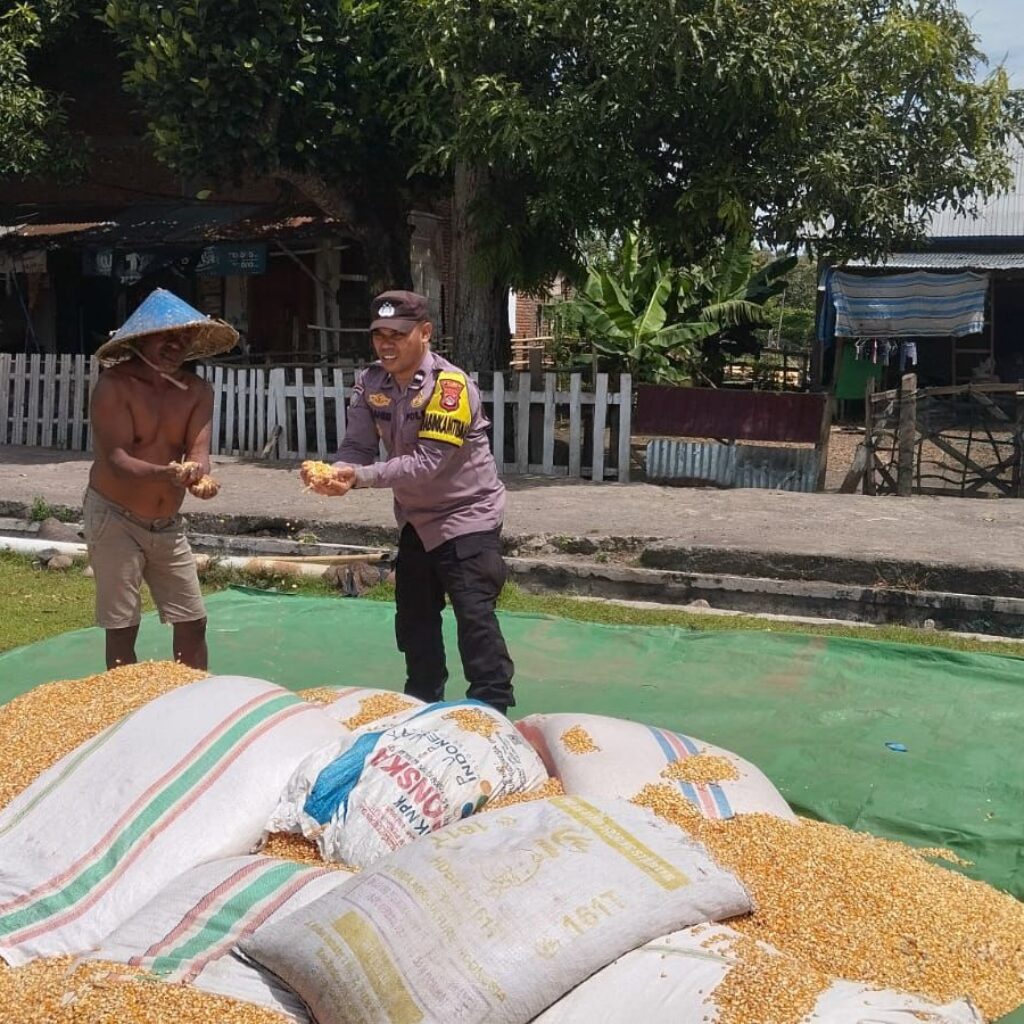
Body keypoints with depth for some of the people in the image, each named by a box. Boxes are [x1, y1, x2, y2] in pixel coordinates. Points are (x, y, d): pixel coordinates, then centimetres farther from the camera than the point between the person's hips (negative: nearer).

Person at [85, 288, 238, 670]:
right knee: (122, 627, -1)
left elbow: (199, 449, -13)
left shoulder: (198, 391, -1)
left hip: (167, 524, 5)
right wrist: (164, 474, -44)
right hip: (115, 519, -5)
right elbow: (115, 459, -25)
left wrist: (198, 476, -38)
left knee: (192, 621, 9)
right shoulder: (114, 386, -16)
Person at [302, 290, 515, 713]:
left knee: (475, 615, -12)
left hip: (466, 513, -7)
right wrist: (334, 473, -33)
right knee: (413, 618, 16)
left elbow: (427, 463, -31)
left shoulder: (450, 386, -25)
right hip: (416, 516, 7)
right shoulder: (370, 384, -5)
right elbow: (356, 448, -10)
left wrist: (360, 477, -41)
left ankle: (492, 709, -4)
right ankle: (423, 707, 31)